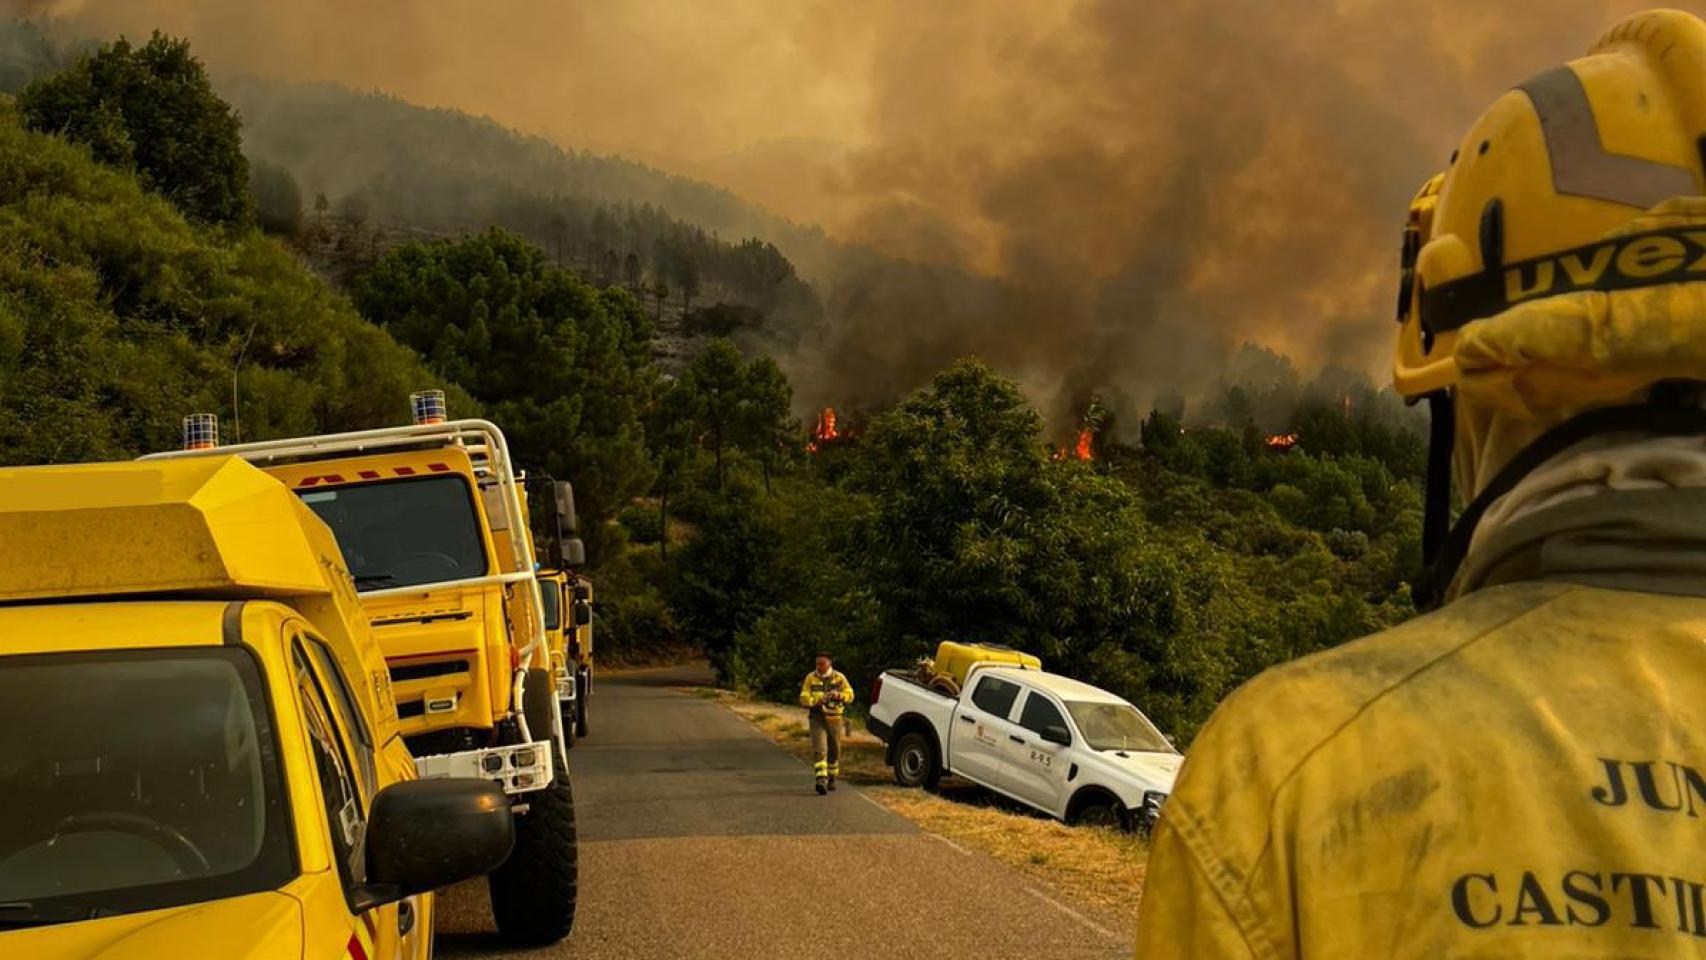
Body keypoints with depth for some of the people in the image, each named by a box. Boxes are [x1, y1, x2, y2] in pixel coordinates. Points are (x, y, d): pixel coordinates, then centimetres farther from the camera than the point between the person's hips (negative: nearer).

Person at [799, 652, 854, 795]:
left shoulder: (839, 677, 3)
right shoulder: (810, 678, 0)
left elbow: (850, 695, 1)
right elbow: (803, 698, -3)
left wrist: (839, 695, -19)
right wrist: (816, 701, -22)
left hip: (834, 718, 2)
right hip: (817, 718, -2)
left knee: (834, 750, 12)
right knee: (819, 749, -17)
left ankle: (831, 778, 31)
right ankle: (821, 780, -26)